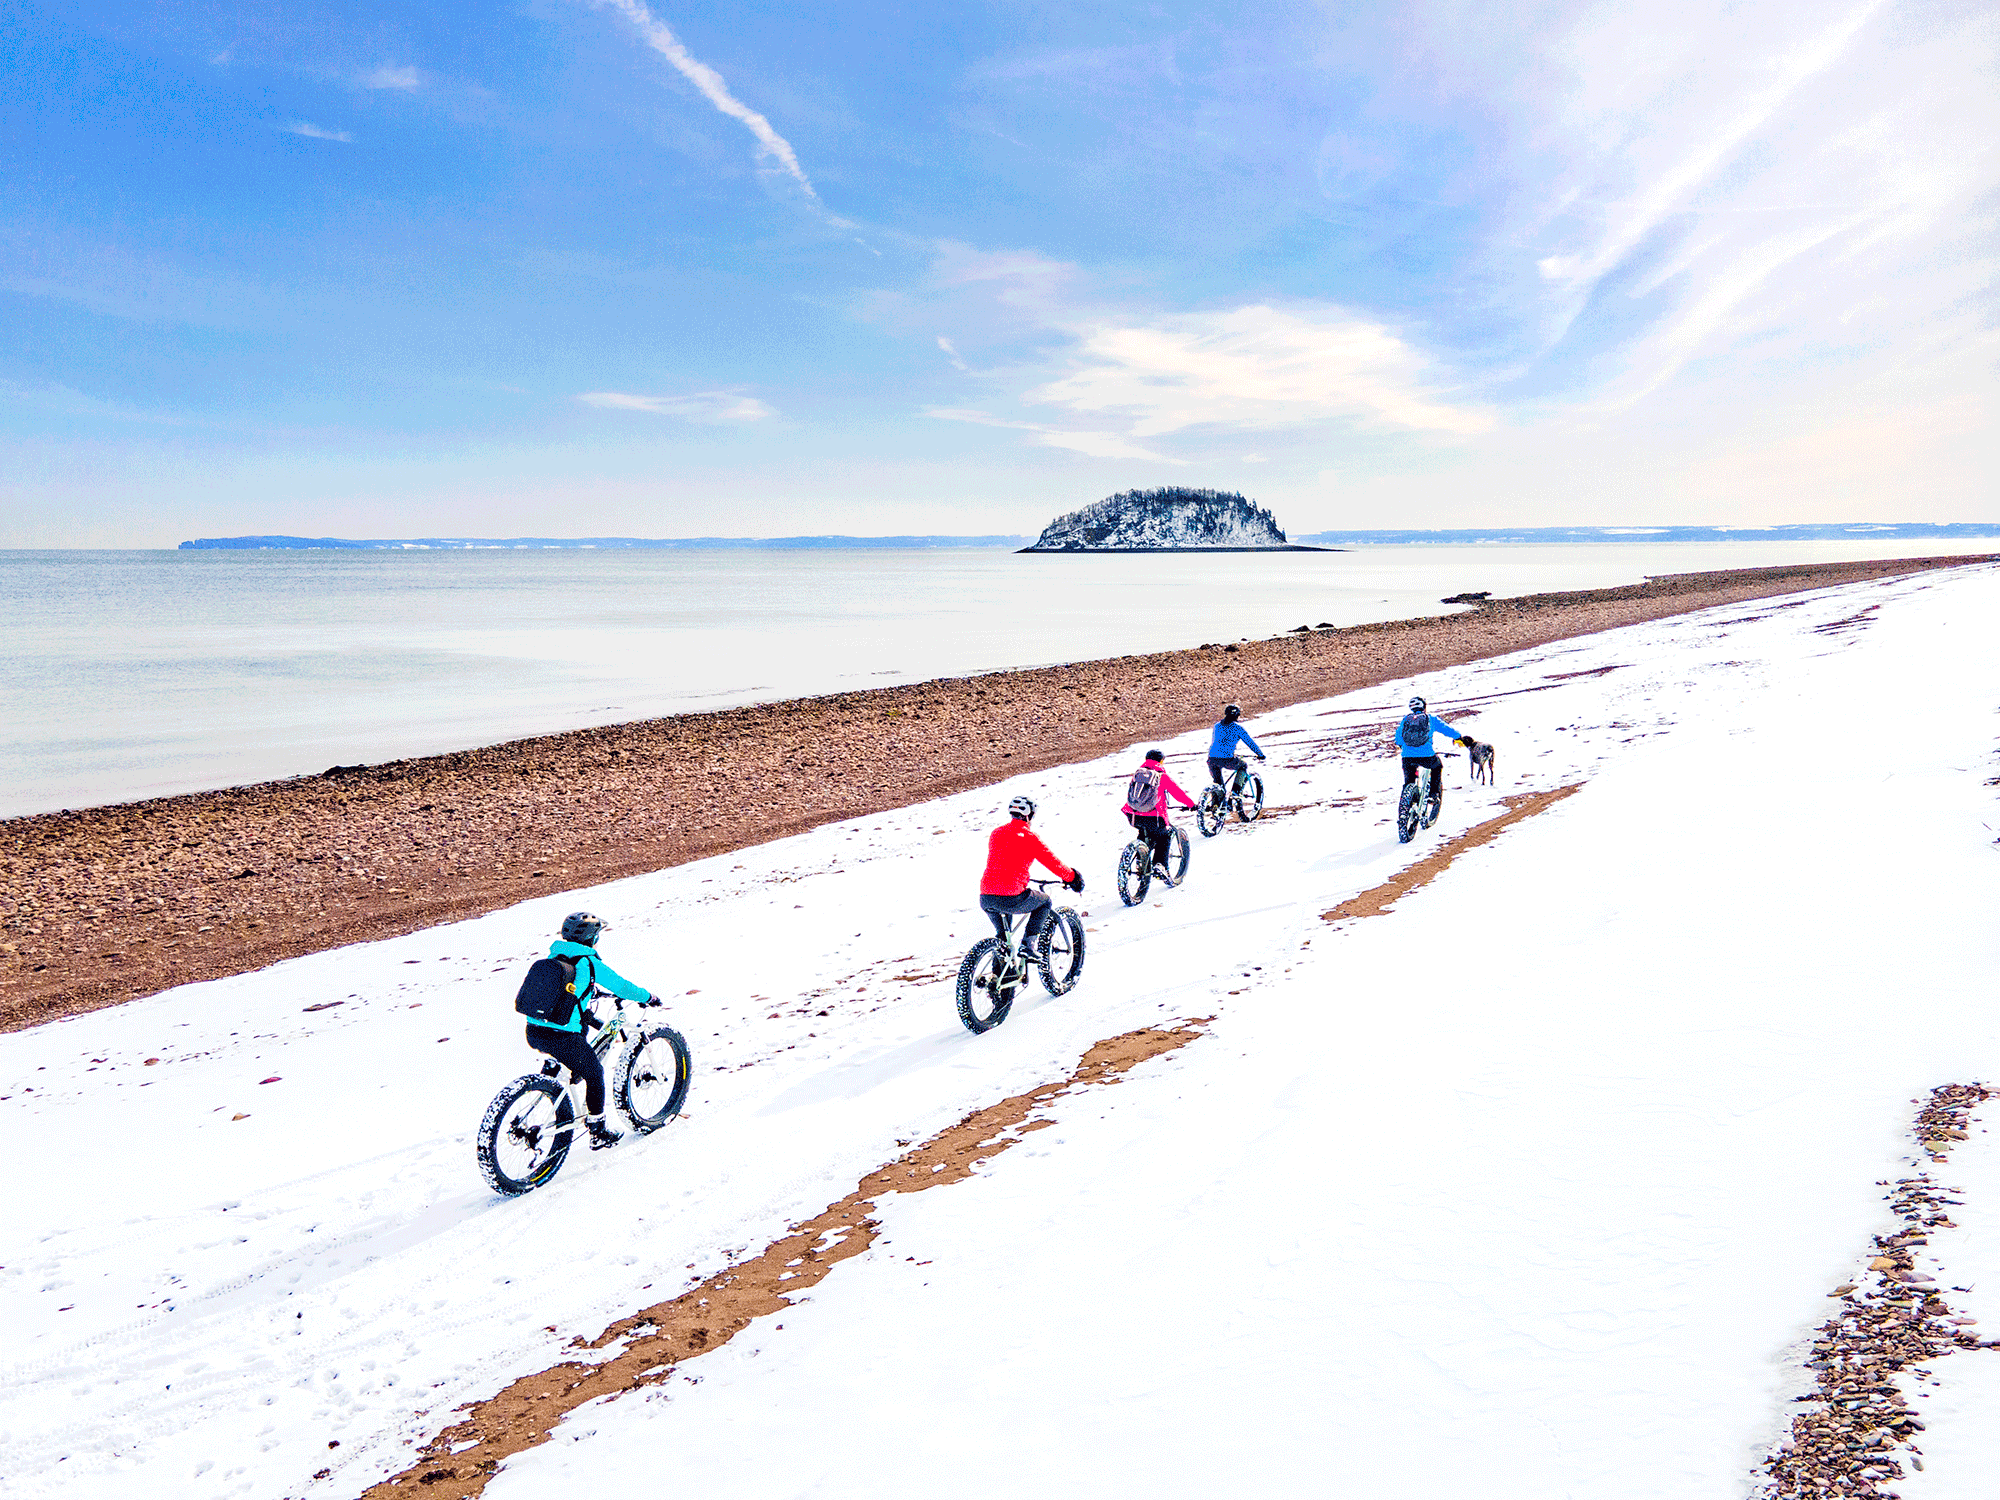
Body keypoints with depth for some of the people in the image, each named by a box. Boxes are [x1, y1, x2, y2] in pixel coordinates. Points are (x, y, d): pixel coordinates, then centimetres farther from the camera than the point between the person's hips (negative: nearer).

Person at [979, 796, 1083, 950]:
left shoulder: (996, 833, 17)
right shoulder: (1029, 836, 2)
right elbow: (1052, 863, 5)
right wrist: (1072, 877, 24)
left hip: (985, 900, 5)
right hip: (1012, 900, -5)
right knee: (1044, 901, 23)